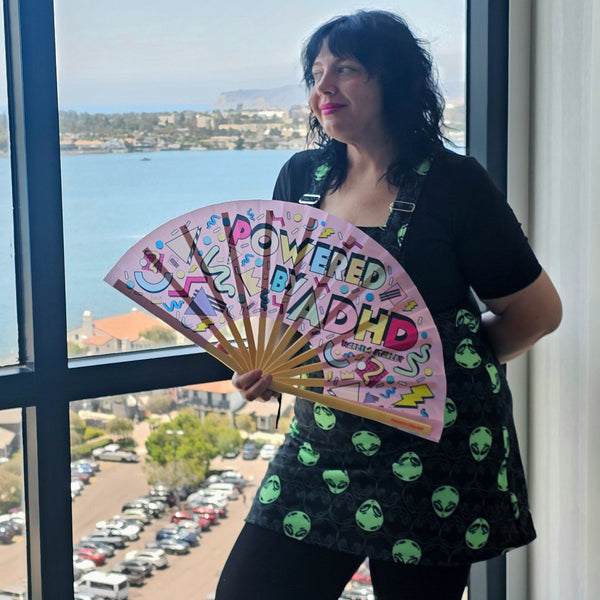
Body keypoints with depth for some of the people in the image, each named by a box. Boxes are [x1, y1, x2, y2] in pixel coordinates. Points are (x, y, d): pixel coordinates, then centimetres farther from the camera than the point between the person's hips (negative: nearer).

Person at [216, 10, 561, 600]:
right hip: (324, 435, 5)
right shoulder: (302, 176, 7)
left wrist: (447, 363, 5)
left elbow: (537, 310, -1)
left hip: (435, 440, -4)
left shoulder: (452, 182, -8)